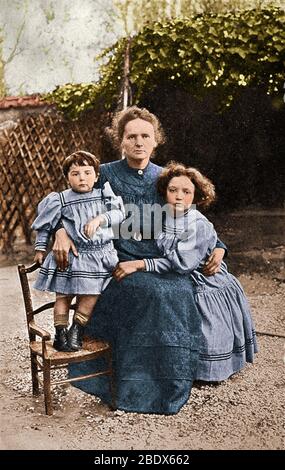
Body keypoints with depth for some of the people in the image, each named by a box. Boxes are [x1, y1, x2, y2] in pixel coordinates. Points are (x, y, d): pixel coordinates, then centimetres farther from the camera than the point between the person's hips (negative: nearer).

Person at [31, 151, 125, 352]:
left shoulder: (104, 195, 2)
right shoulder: (60, 200, -3)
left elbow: (118, 213, -7)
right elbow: (45, 225, 7)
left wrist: (99, 219, -21)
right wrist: (40, 248, 9)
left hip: (100, 254, 1)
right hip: (71, 255, -1)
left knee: (90, 294, 3)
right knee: (63, 295, 5)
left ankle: (77, 331, 18)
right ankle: (60, 333, 18)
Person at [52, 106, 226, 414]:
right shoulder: (106, 175, 3)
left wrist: (218, 247, 4)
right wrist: (61, 231, -14)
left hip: (161, 262, 3)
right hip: (119, 264, -3)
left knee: (182, 292, -24)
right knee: (155, 292, -30)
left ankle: (170, 383, -4)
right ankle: (141, 388, -12)